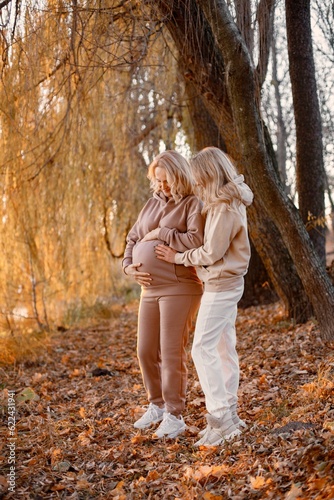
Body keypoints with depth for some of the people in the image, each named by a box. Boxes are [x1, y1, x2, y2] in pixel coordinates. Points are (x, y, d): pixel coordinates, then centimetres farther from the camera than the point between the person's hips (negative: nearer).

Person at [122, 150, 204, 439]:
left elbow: (196, 240, -21)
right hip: (149, 289, 7)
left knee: (172, 353, -4)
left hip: (179, 289, -7)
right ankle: (157, 406, 29)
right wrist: (128, 266, 3)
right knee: (146, 351, 11)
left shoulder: (192, 204, -6)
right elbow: (132, 239, 20)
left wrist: (160, 233, -14)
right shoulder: (153, 204, 15)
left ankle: (174, 416, 9)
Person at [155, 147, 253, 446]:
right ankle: (230, 413, 18)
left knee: (203, 348, -11)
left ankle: (220, 417, -10)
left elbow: (211, 252, -19)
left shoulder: (225, 208, -19)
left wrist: (179, 257, -6)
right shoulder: (229, 202, 12)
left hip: (221, 284, -10)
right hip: (227, 283, 10)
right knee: (224, 348, 12)